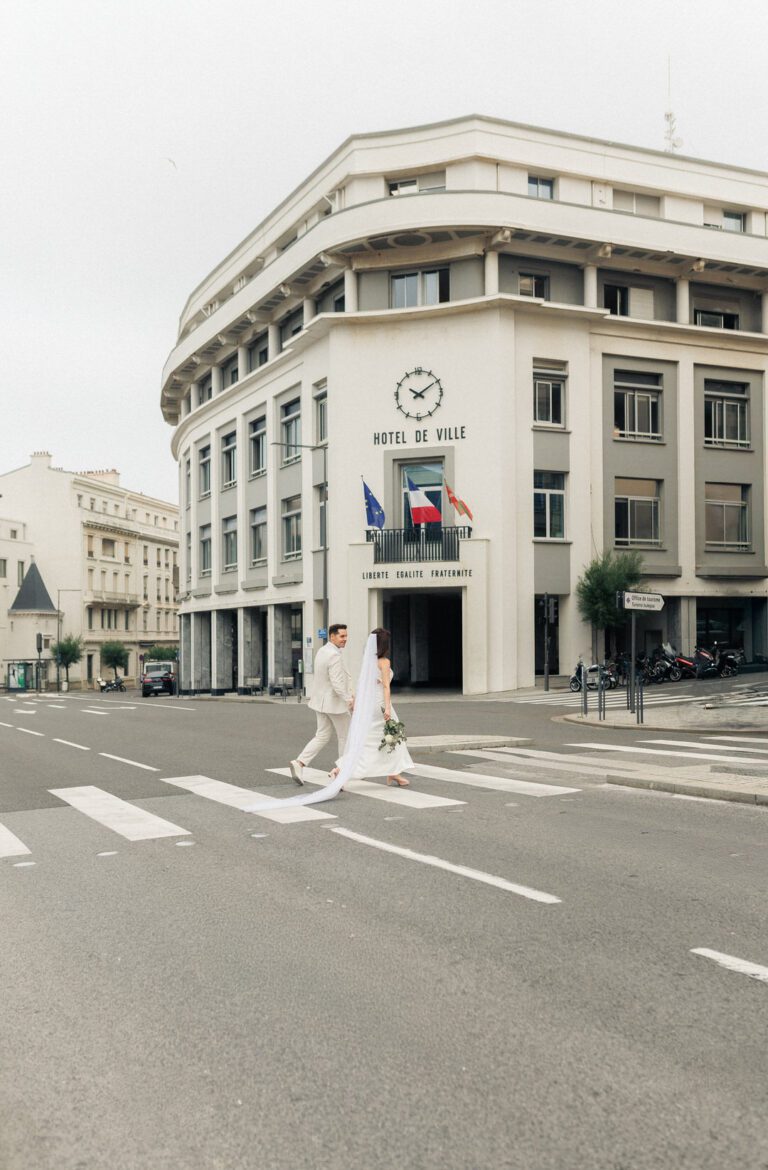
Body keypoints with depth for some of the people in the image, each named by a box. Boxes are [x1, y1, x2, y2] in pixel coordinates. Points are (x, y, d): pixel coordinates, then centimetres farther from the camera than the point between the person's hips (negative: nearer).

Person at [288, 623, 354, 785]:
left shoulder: (322, 651, 8)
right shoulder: (335, 655, -23)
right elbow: (337, 684, -27)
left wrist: (348, 693, 18)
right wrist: (349, 700, -16)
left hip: (321, 701, 8)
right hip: (335, 702, -8)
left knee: (322, 736, 13)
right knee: (345, 737, 9)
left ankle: (300, 762, -1)